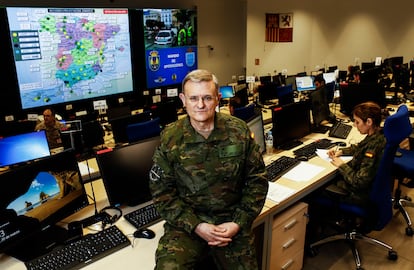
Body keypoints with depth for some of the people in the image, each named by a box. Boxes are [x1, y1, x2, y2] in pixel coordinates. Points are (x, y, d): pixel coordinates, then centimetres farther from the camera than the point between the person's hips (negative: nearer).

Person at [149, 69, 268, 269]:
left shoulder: (239, 131, -3)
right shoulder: (170, 138, -6)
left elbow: (257, 180, 2)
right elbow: (162, 192, -4)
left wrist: (239, 223, -7)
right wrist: (195, 226, -14)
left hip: (232, 221, 2)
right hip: (186, 222, -1)